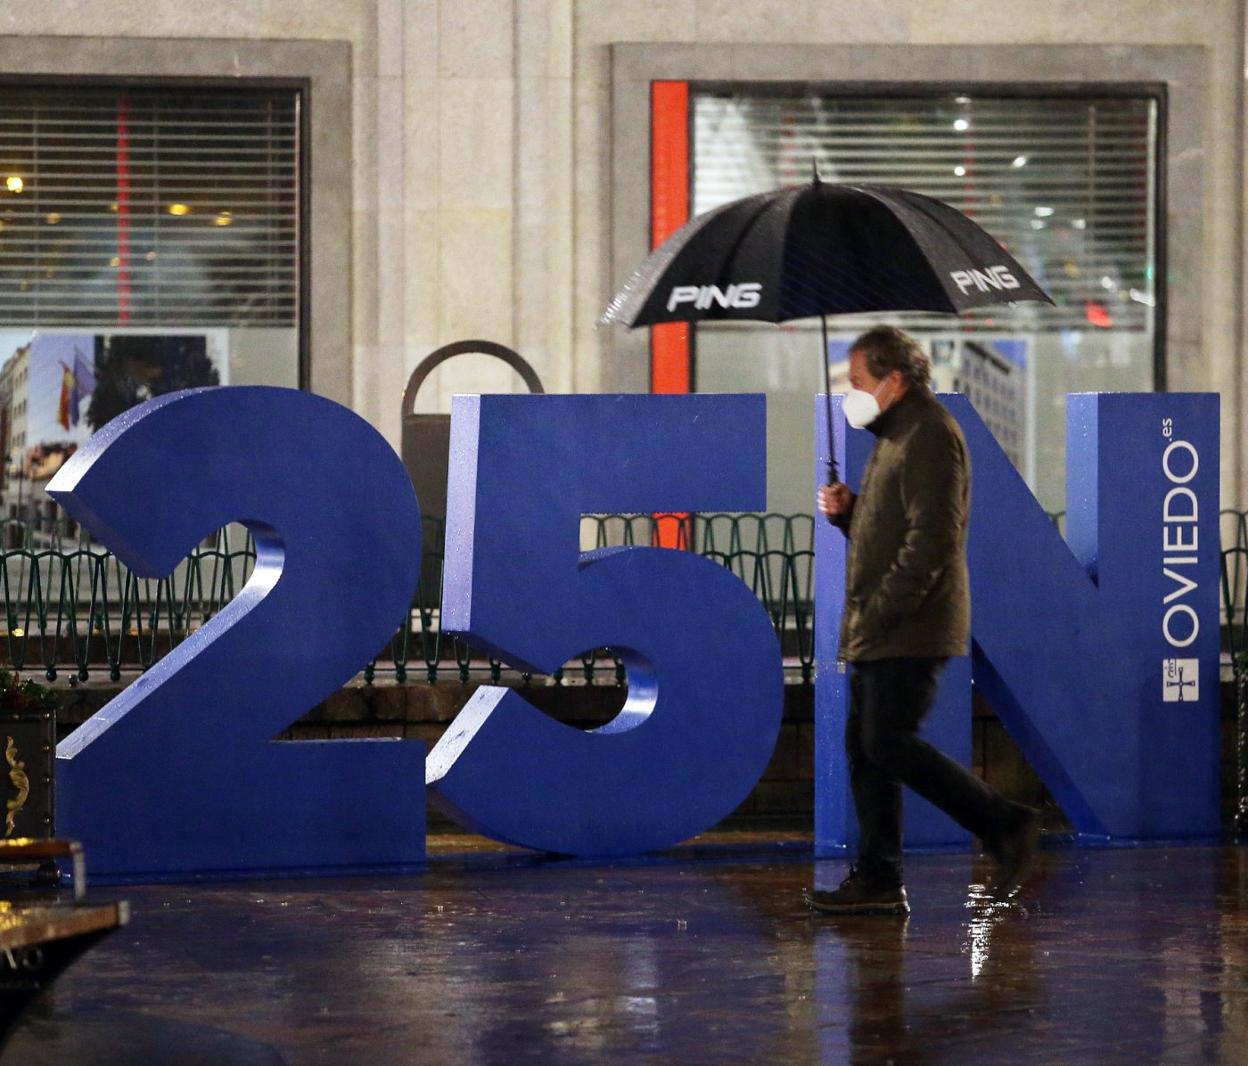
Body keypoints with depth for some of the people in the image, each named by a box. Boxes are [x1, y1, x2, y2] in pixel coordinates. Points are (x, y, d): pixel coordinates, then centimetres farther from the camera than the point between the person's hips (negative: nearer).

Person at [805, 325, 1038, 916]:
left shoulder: (930, 434, -13)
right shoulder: (896, 435, 21)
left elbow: (932, 538, -21)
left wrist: (880, 611, -21)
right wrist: (846, 511, 10)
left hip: (912, 629, -10)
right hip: (879, 631, 10)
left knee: (888, 745, -13)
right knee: (865, 749, 8)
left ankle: (1006, 824, -5)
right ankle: (877, 880, 11)